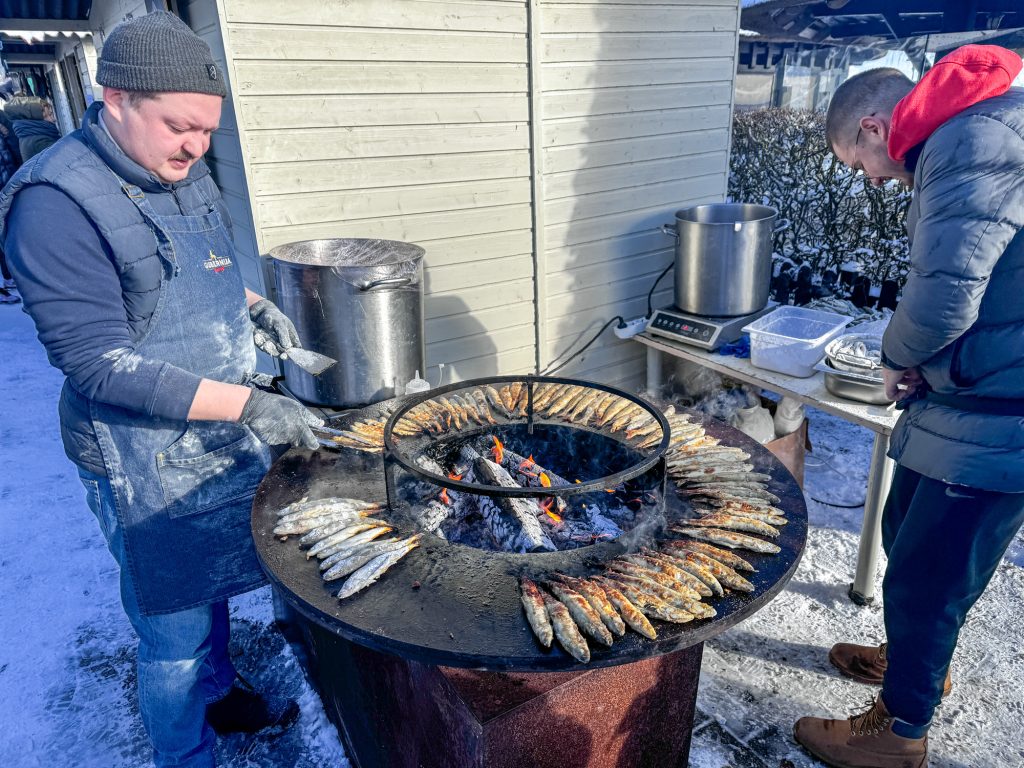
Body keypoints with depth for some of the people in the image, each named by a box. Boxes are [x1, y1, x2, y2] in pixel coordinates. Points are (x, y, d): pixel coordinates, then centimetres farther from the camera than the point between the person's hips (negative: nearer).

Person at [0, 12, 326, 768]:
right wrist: (249, 404, -29)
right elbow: (98, 365, -24)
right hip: (150, 464, -7)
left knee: (212, 585, 26)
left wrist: (253, 304, 2)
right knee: (175, 631, 11)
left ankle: (220, 694, 50)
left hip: (223, 434, 7)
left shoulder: (187, 175, 3)